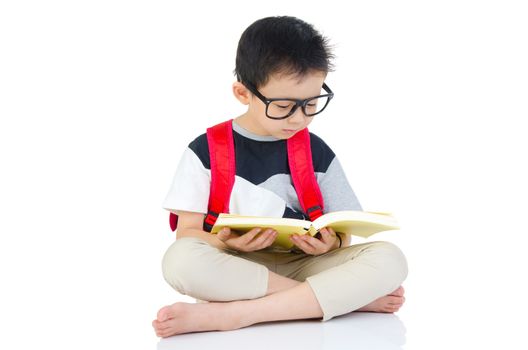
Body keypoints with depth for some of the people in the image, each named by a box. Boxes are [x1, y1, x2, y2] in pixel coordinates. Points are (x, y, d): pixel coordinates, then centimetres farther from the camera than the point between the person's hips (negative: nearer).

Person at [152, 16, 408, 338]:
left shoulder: (318, 153, 9)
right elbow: (187, 232, 0)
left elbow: (340, 235, 9)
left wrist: (330, 243, -15)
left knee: (389, 258, -24)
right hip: (233, 268, -1)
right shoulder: (206, 151, 3)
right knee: (180, 259, -36)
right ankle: (352, 296, -26)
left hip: (304, 265, 2)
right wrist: (225, 243, -22)